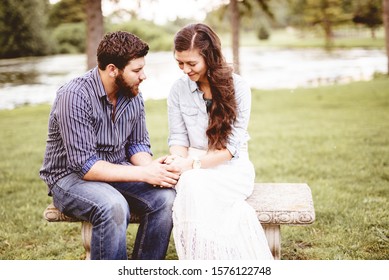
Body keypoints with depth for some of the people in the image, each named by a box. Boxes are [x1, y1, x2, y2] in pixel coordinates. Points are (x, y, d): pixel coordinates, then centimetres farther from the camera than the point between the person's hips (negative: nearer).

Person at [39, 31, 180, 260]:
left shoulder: (134, 96, -1)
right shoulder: (75, 97, -23)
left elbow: (138, 144, 7)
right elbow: (85, 166, -26)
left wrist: (151, 167, -17)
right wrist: (144, 174, -27)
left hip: (117, 173, 6)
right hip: (71, 177, -6)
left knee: (165, 197, -20)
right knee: (113, 207, -36)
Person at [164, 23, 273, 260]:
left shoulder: (237, 87, -7)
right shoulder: (178, 90, 4)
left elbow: (232, 146, -11)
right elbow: (178, 137, 5)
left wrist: (193, 164, -21)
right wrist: (178, 160, -18)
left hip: (231, 166, -2)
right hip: (194, 169, 3)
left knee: (195, 187, -35)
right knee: (190, 186, -35)